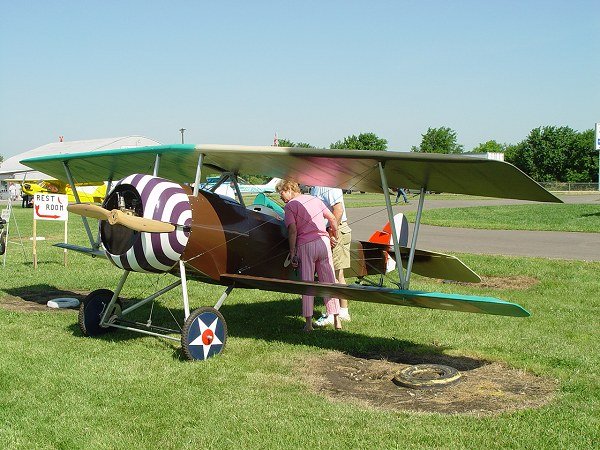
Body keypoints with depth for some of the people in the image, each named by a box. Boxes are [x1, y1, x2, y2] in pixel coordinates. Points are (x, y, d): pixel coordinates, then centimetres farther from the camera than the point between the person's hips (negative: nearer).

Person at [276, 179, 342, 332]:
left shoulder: (290, 206, 0)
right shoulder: (314, 199, 16)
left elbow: (293, 230, -11)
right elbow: (332, 219, 15)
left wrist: (292, 253, -7)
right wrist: (334, 237, 28)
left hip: (305, 245, -4)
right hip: (324, 241, 4)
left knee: (307, 283, 4)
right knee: (329, 281, 9)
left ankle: (309, 322, 6)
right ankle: (336, 320, 11)